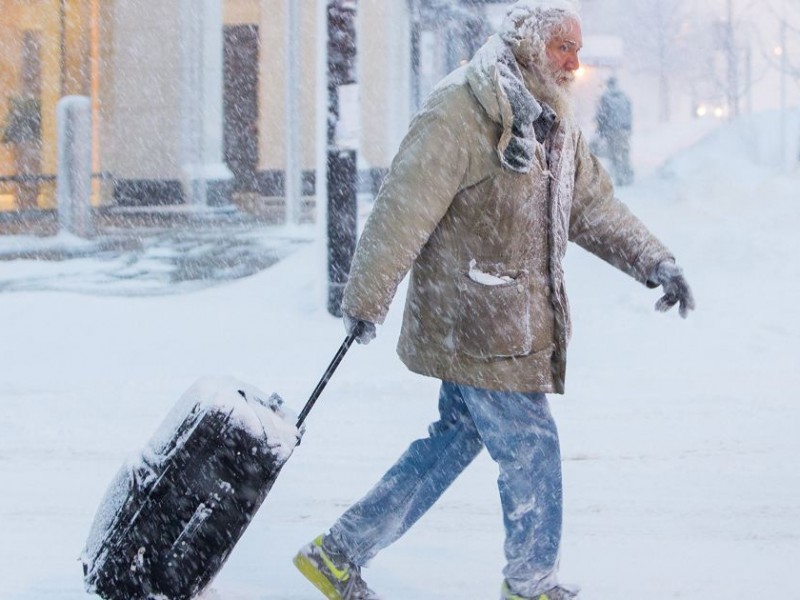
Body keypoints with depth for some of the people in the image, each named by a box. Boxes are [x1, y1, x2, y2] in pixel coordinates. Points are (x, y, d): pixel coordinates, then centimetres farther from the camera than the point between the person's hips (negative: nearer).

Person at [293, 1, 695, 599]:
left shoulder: (555, 126, 14)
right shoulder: (459, 113, -16)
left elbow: (595, 206, 20)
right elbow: (403, 210, -18)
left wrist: (656, 262, 8)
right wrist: (367, 301, -17)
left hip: (518, 322, 9)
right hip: (473, 324, -9)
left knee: (456, 440, 14)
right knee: (532, 449, 0)